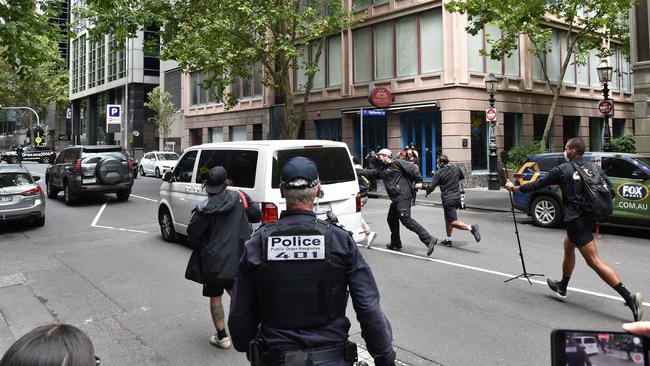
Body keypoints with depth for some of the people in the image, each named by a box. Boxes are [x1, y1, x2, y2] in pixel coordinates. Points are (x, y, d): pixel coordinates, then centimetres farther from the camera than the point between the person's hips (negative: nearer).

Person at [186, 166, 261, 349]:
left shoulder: (204, 208, -15)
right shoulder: (240, 198, -6)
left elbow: (192, 236, -10)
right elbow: (256, 215, 5)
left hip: (213, 260, -4)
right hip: (238, 257, 4)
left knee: (215, 297, 12)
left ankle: (222, 337, 17)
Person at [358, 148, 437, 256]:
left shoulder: (397, 163, -3)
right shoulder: (381, 169, 22)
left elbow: (413, 168, -6)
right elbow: (370, 173, 28)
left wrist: (418, 181, -10)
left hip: (403, 197, -10)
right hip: (395, 199, 10)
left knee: (405, 219, -20)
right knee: (391, 219, 17)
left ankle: (429, 239, -23)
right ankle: (395, 243, 32)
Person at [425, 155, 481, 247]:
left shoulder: (439, 173, -10)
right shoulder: (456, 167, 5)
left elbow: (431, 187, -8)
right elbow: (462, 177, 21)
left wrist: (427, 191, 12)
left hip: (448, 199, -7)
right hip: (457, 197, 7)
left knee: (453, 222, -6)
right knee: (447, 218, 21)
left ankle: (471, 227, -27)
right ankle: (448, 239, 26)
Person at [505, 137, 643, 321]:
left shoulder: (562, 170, -8)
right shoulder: (595, 168, 8)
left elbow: (538, 184, -1)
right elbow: (610, 190, 6)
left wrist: (515, 188, 13)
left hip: (577, 221, -8)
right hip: (590, 217, 8)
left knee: (594, 261, -8)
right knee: (568, 246, 26)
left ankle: (629, 297, -15)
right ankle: (562, 287, 40)